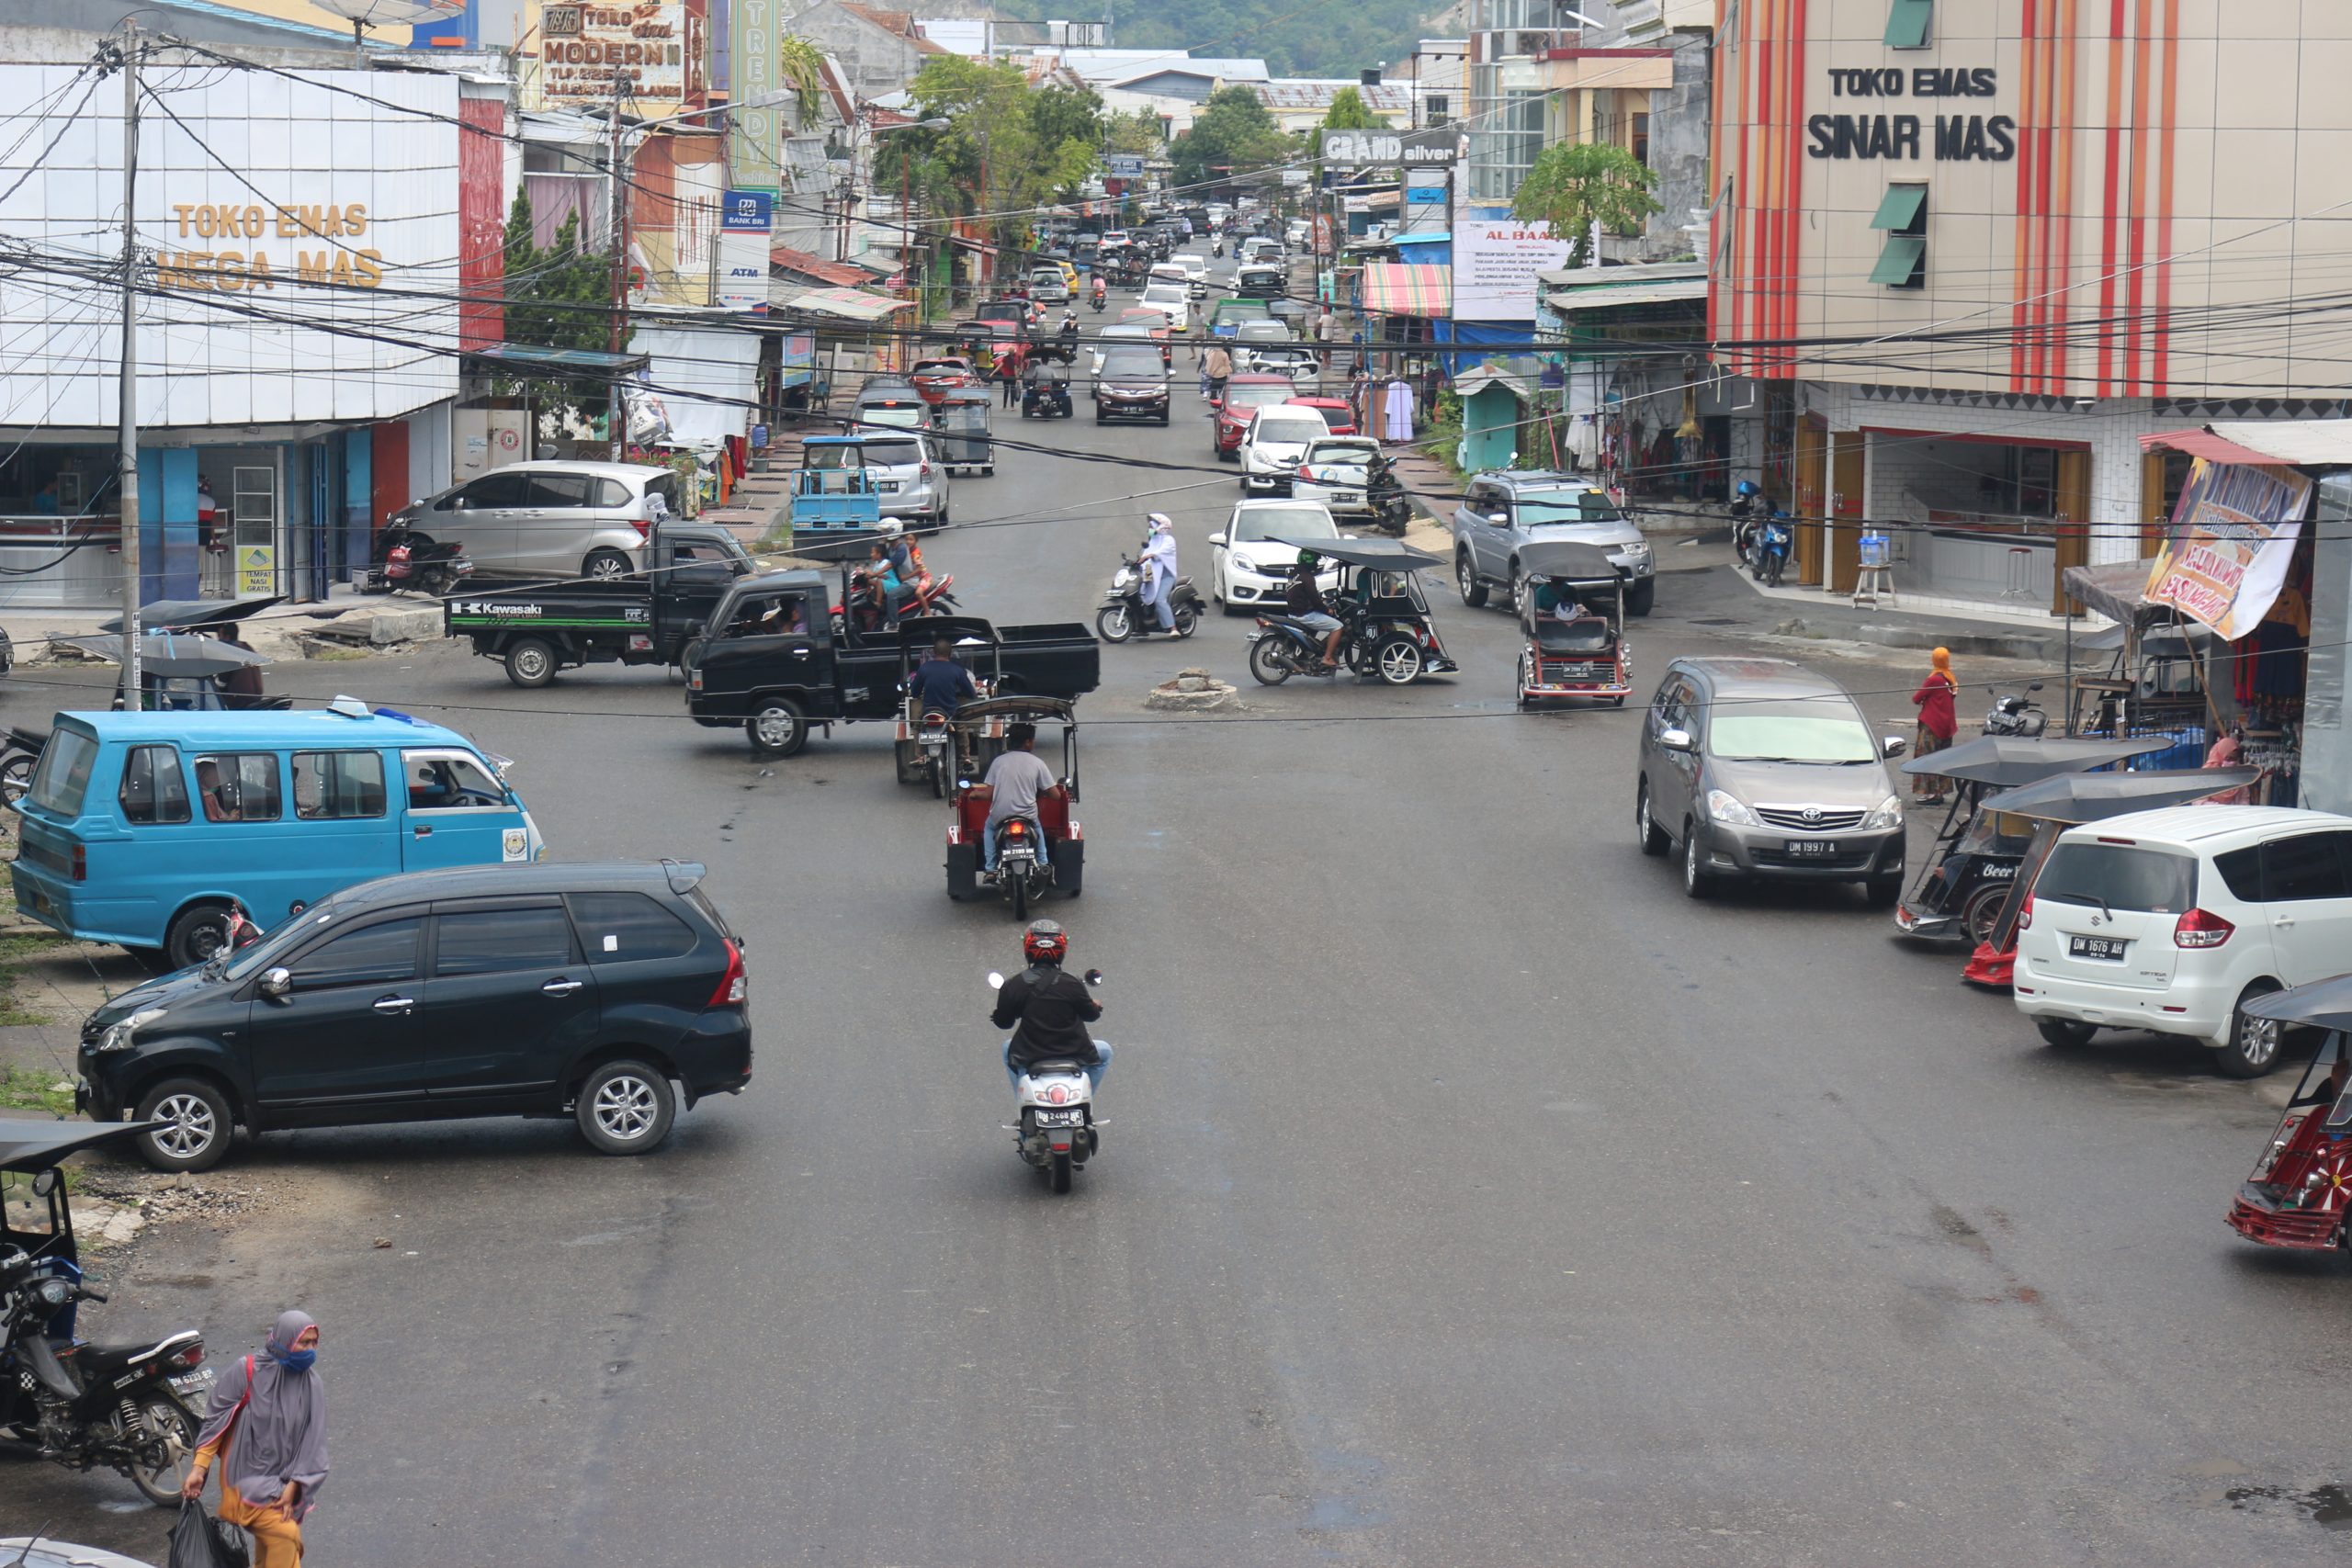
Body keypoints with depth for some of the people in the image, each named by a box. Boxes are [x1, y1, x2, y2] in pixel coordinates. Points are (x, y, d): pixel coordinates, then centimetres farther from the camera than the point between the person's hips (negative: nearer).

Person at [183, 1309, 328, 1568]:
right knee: (285, 1537, -23)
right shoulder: (245, 1372, -9)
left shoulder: (312, 1385, 2)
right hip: (247, 1480, -5)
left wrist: (292, 1488, -8)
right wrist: (198, 1468, -12)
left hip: (284, 1484, 5)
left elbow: (312, 1442, 2)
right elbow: (216, 1421, -5)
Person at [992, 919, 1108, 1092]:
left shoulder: (1013, 986, -11)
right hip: (1074, 1054, -1)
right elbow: (1090, 1014, 1)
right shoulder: (1072, 985, -14)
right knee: (1104, 1052, 29)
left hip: (1029, 1056, 1)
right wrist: (1096, 1007, 25)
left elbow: (1003, 1022, 1)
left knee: (1008, 1049, 35)